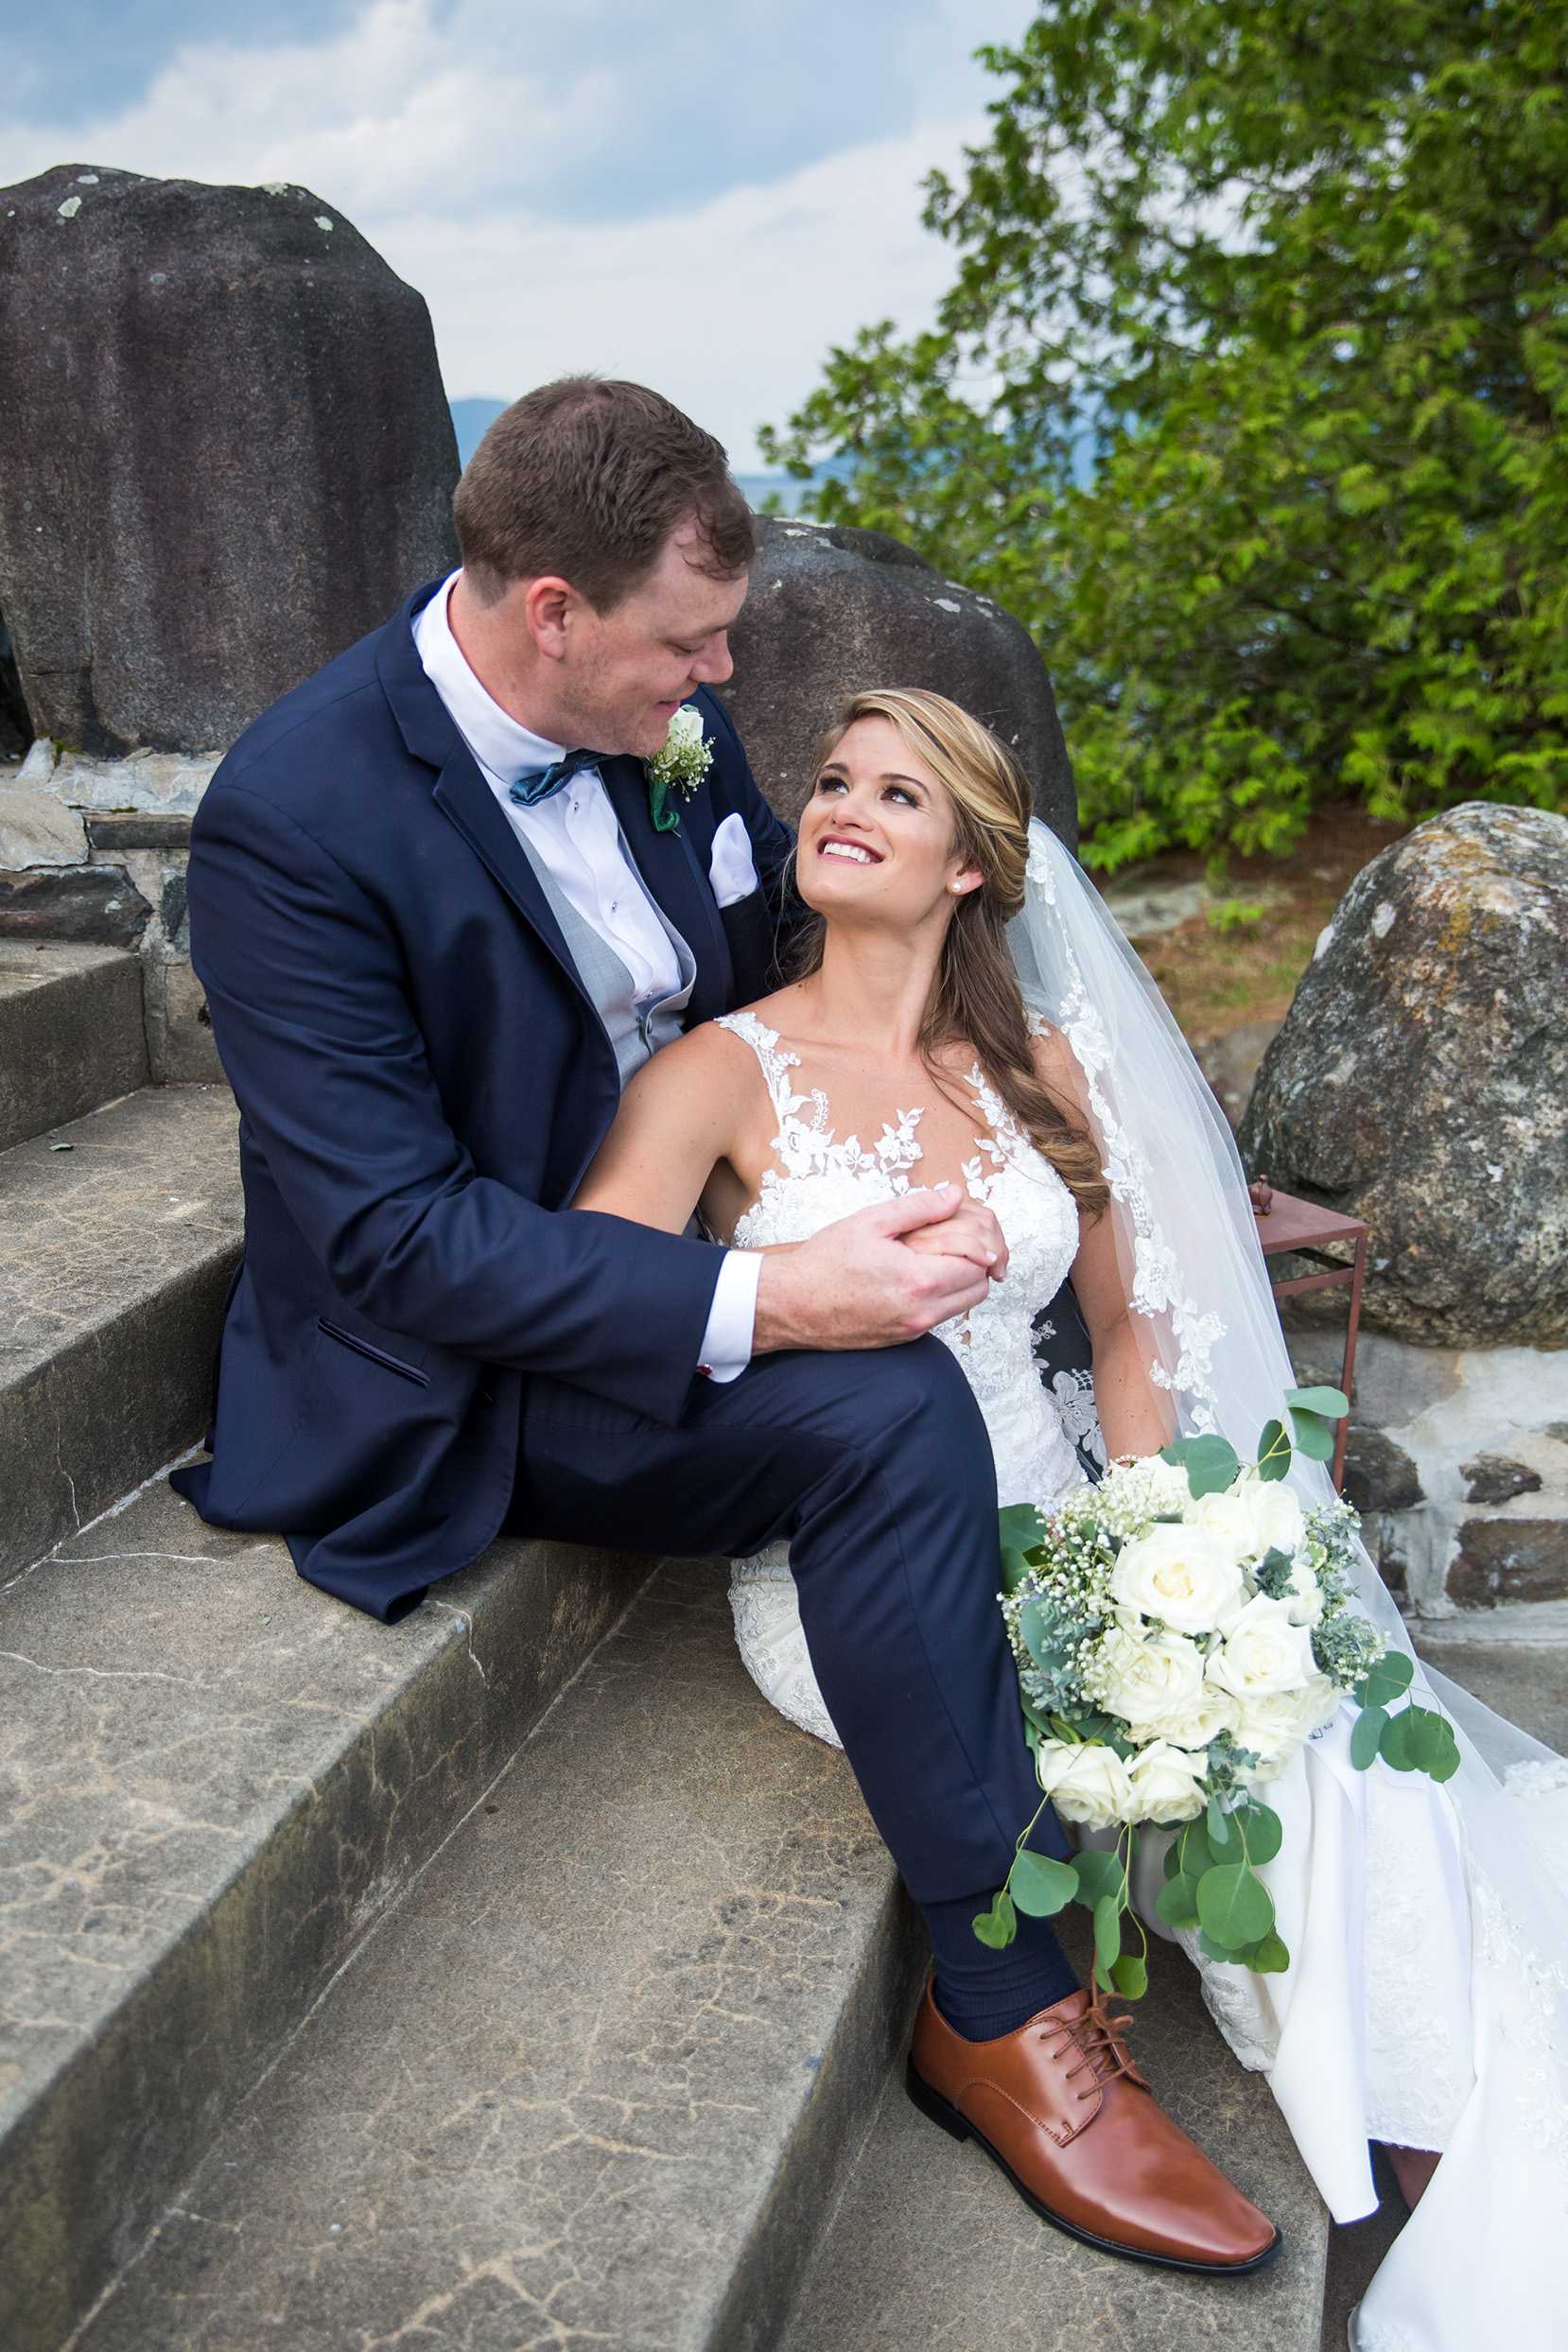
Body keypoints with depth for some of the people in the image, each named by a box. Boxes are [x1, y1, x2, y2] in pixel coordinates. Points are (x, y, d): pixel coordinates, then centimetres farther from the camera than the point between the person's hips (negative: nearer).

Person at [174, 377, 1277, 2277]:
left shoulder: (657, 706, -3)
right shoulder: (295, 820, -24)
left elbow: (772, 972, 12)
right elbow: (398, 1233, -26)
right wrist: (765, 1302, -34)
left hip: (683, 1230, 8)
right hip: (468, 1363, -7)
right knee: (886, 1413, -30)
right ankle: (1004, 2002, -11)